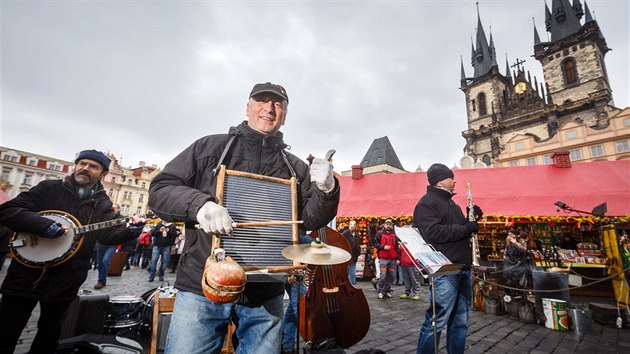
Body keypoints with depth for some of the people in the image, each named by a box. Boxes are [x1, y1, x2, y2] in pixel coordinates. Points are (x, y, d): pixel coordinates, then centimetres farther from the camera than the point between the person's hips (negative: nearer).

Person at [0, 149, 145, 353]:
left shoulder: (103, 205, 2)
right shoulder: (49, 187, -1)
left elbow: (107, 235, -10)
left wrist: (130, 231, -31)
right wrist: (44, 224, -25)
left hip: (65, 281, 2)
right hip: (26, 273, -1)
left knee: (49, 333, 18)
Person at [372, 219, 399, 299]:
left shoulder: (394, 236, 15)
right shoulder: (380, 234, 2)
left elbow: (397, 247, 17)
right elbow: (375, 244, 0)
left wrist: (397, 258, 10)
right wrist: (383, 247, -13)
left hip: (392, 259, 5)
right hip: (383, 259, -4)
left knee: (391, 276, 7)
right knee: (383, 276, -8)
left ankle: (387, 291, 21)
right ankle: (380, 291, 5)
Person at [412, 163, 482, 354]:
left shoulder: (451, 203, 22)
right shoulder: (427, 203, -9)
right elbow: (433, 232, -22)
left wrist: (472, 219, 9)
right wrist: (466, 228, -16)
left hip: (464, 269, 9)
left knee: (460, 322, 15)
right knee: (436, 322, -6)